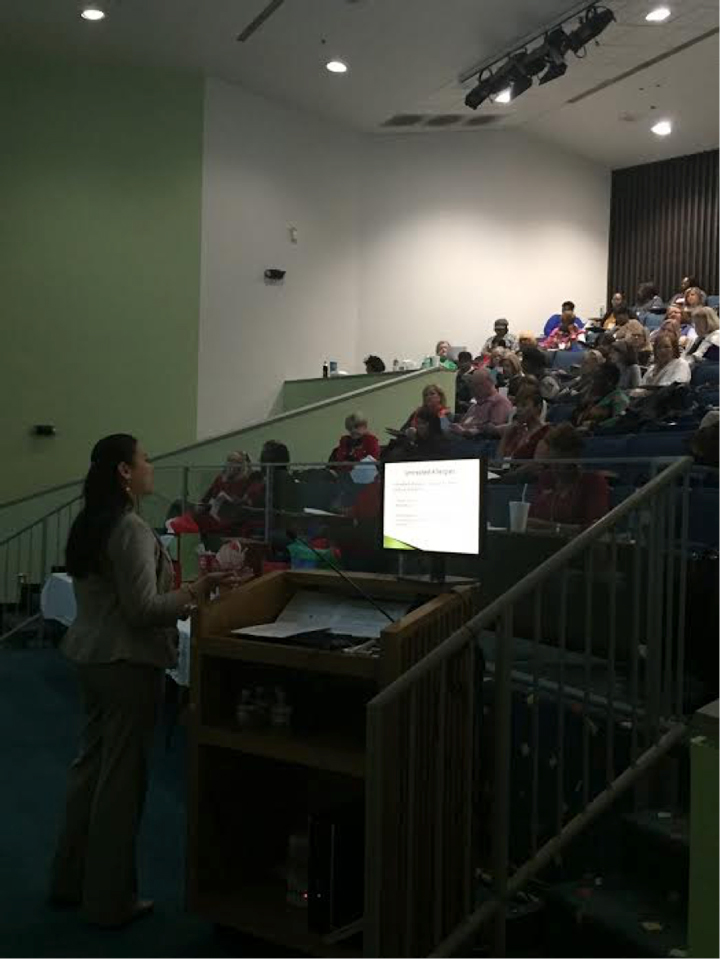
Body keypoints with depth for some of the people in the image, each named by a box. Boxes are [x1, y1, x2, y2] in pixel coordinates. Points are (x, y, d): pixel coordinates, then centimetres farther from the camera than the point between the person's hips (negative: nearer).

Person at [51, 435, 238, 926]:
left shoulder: (89, 523, 9)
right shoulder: (132, 529, -20)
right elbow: (145, 608, -24)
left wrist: (177, 584, 21)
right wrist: (197, 590, -16)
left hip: (93, 655, 10)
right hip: (129, 662, -9)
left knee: (92, 763, 18)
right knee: (122, 775, 2)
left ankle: (72, 880, 31)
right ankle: (110, 899, 15)